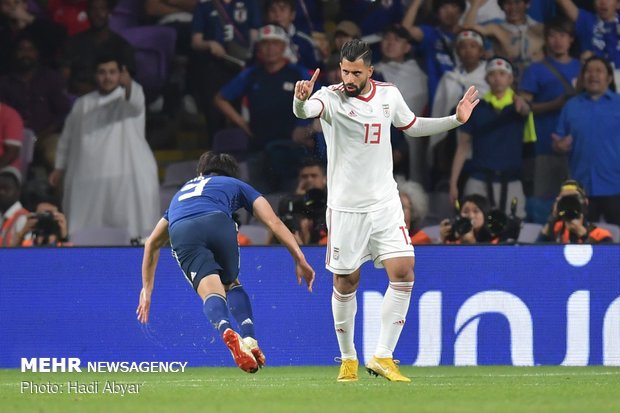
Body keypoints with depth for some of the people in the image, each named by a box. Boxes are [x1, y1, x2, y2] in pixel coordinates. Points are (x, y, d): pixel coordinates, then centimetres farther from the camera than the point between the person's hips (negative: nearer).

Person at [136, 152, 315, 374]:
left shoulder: (182, 192, 44)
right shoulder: (235, 185, 35)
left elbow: (152, 243, 45)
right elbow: (274, 222, 22)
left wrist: (147, 289, 51)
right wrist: (300, 259, 21)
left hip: (180, 232, 1)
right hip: (217, 222, -1)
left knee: (211, 291, -10)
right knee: (232, 284, 22)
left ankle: (227, 331, -42)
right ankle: (250, 340, 1)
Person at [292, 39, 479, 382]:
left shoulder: (388, 95, 3)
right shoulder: (331, 97, -12)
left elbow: (412, 126, 22)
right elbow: (306, 111, -35)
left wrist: (455, 120, 12)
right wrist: (301, 100, -59)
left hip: (385, 202, 3)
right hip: (345, 206, -3)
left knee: (403, 273, -11)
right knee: (345, 282, 5)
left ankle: (382, 357, -6)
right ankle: (348, 359, 22)